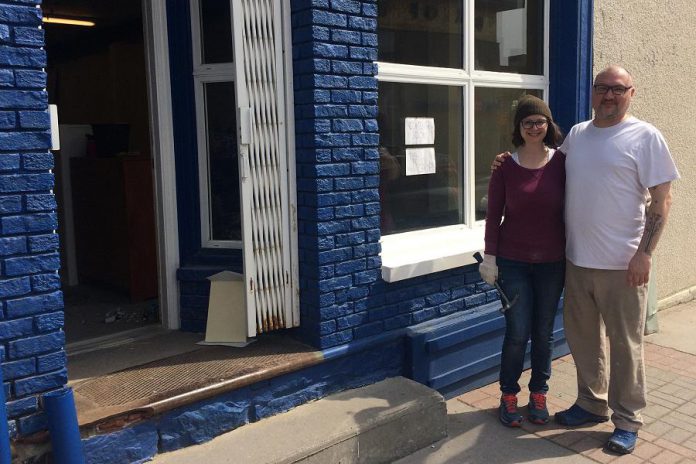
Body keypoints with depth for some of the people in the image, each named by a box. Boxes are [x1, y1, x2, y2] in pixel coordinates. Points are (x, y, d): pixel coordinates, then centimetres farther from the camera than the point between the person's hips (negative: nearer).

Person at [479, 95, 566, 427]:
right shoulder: (505, 166, -5)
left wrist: (571, 254, 2)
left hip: (551, 262, 2)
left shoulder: (561, 163, -2)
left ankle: (539, 394, 29)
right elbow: (493, 214, -1)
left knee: (544, 333, 11)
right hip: (513, 261, -1)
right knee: (517, 333, 1)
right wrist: (489, 257, -5)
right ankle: (508, 396, 21)